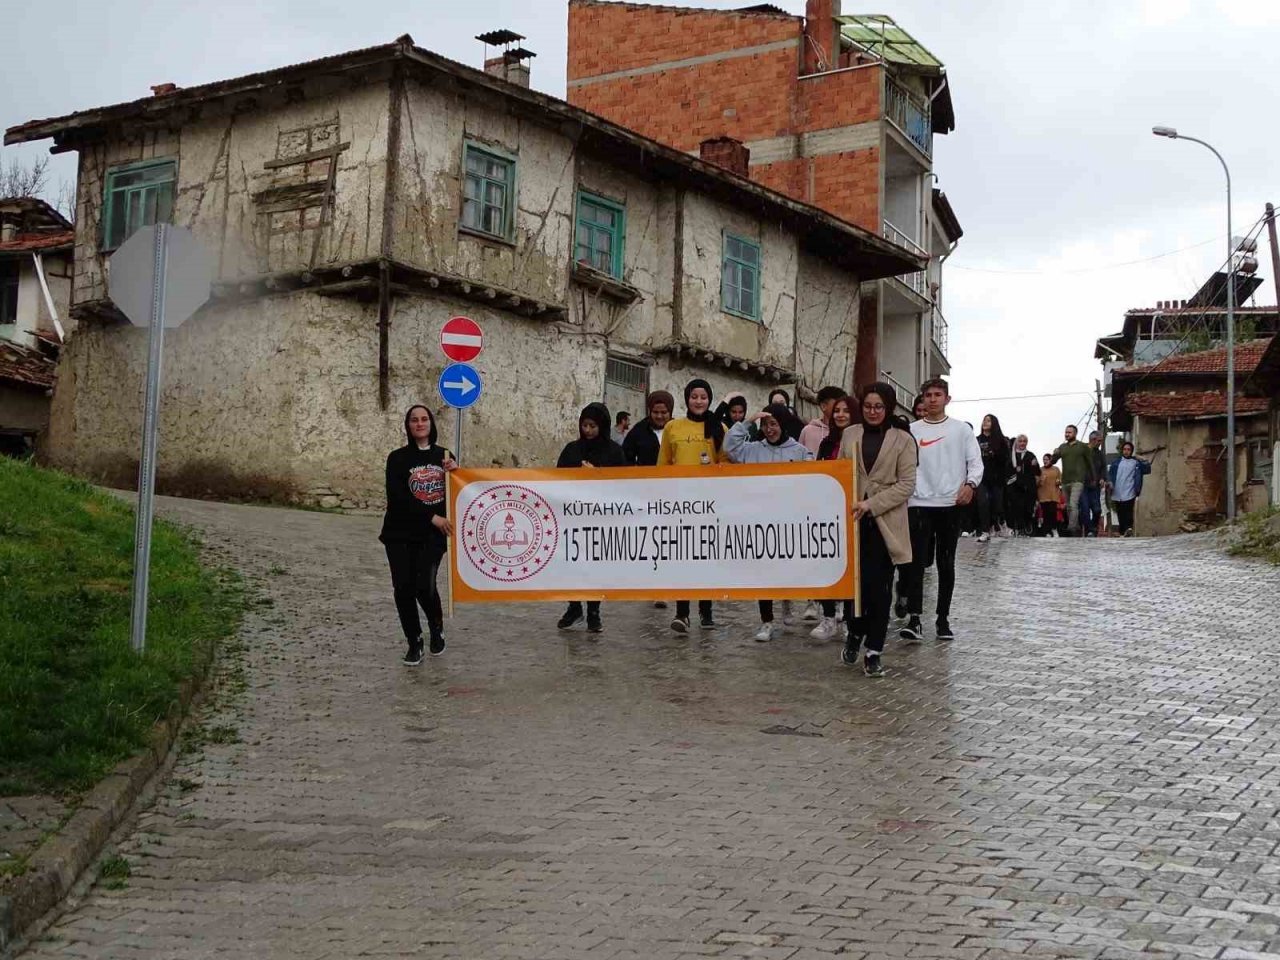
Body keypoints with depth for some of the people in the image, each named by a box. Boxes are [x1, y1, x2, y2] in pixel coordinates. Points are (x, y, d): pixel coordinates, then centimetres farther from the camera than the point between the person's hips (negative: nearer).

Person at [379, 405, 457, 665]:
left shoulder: (444, 456, 9)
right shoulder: (398, 458, -1)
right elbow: (398, 497, -12)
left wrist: (454, 472, -7)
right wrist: (432, 517, -18)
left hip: (432, 535, 1)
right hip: (400, 534, -1)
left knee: (425, 585, -13)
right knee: (403, 588, -3)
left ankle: (437, 629, 16)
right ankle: (414, 644, 14)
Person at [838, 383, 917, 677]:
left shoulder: (903, 439, 0)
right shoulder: (850, 434, 9)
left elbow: (906, 484, -5)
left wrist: (871, 504, -14)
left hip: (885, 523, -2)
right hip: (853, 520, 2)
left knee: (878, 587, 1)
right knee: (853, 581, -2)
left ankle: (873, 652, 11)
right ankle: (854, 634, 25)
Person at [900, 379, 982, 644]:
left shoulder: (961, 429, 6)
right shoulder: (912, 430, 7)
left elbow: (975, 461, 3)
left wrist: (970, 484, -16)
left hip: (950, 504, 0)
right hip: (919, 504, 0)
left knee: (946, 564, 7)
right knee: (916, 562, -8)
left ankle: (943, 619, 14)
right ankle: (914, 619, -11)